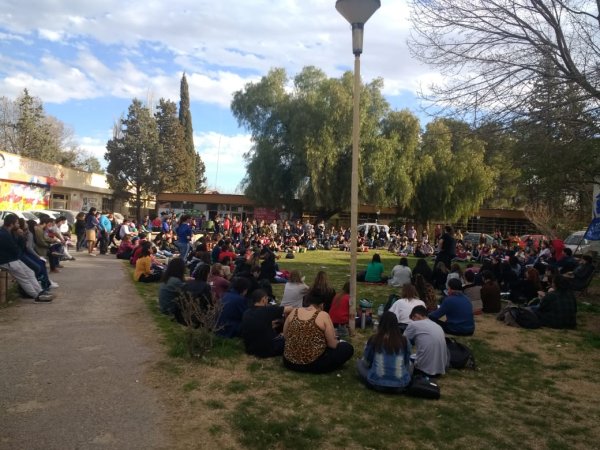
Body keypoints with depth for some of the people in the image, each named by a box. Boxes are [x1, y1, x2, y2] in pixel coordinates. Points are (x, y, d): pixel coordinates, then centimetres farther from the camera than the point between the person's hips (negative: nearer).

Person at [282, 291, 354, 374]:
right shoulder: (323, 315, -11)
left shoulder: (294, 312, 1)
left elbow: (285, 336, 12)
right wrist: (339, 342, 15)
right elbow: (333, 344, -8)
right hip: (313, 364, -7)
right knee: (347, 348, 7)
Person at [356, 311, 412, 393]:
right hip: (400, 386, 2)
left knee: (359, 363, 22)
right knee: (410, 365, 30)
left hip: (377, 384, -1)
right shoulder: (404, 340, -3)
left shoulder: (374, 339, -6)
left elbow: (366, 362, 8)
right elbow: (407, 363, 12)